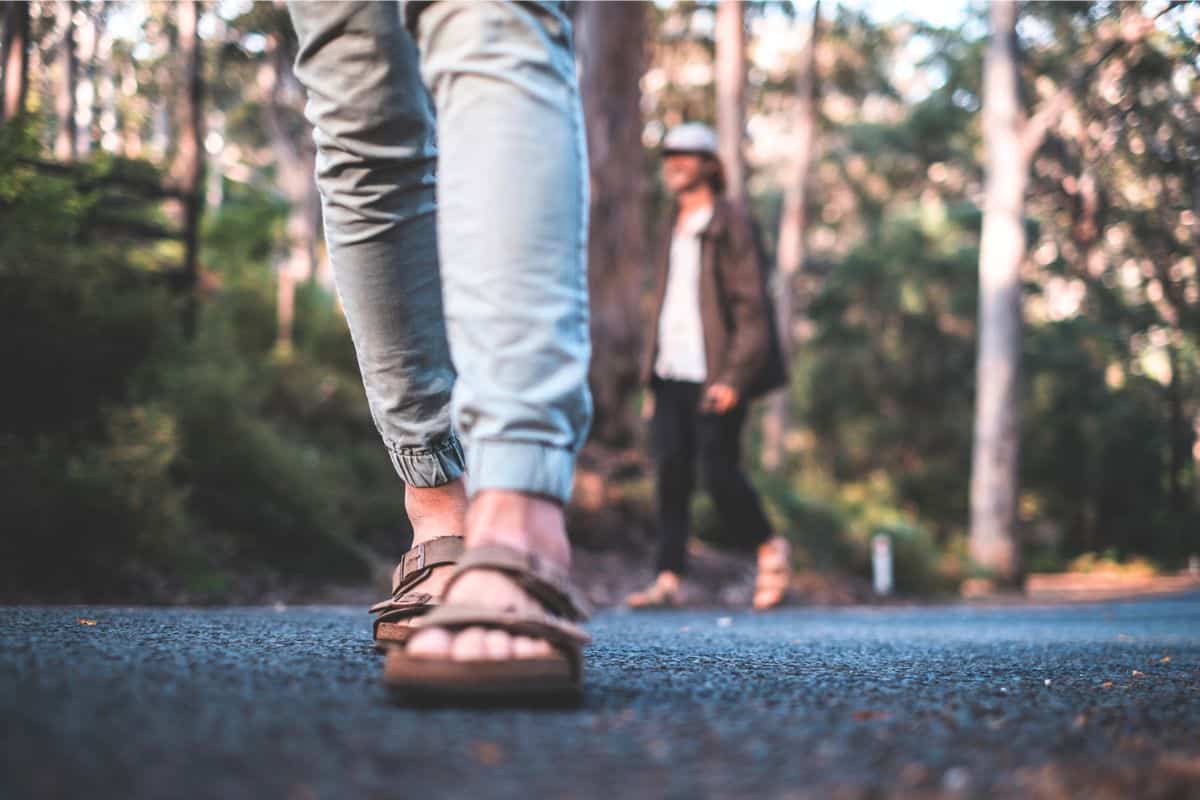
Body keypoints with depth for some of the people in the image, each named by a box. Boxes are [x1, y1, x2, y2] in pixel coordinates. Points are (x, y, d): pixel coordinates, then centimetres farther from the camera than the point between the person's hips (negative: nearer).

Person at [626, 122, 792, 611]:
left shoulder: (731, 224, -1)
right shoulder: (672, 232, 21)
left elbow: (751, 306, -8)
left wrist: (734, 377, -16)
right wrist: (650, 380, 16)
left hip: (715, 377, -6)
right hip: (671, 375, 6)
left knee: (717, 469, -9)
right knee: (670, 470, -4)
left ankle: (770, 548, 14)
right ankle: (669, 579, -4)